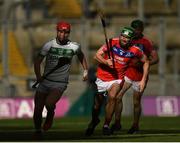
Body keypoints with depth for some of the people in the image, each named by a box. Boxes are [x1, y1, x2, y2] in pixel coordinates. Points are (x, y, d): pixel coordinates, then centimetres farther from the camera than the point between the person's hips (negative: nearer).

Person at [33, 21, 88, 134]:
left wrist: (86, 71, 19)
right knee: (37, 110, 0)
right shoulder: (49, 45, -4)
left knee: (49, 103, -28)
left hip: (60, 83, -2)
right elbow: (38, 61, 2)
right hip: (45, 81, 2)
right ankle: (38, 131, 24)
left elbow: (81, 56, 21)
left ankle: (50, 115, 6)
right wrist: (38, 76, -11)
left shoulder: (74, 47, -2)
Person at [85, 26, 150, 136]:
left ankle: (106, 125, -14)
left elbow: (146, 61, 3)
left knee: (112, 97, -28)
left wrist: (143, 80, -2)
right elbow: (97, 55, -13)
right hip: (102, 77, 1)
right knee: (97, 103, 10)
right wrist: (106, 62, -33)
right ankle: (94, 121, 44)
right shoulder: (112, 43, -15)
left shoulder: (135, 50, -13)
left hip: (117, 79, -1)